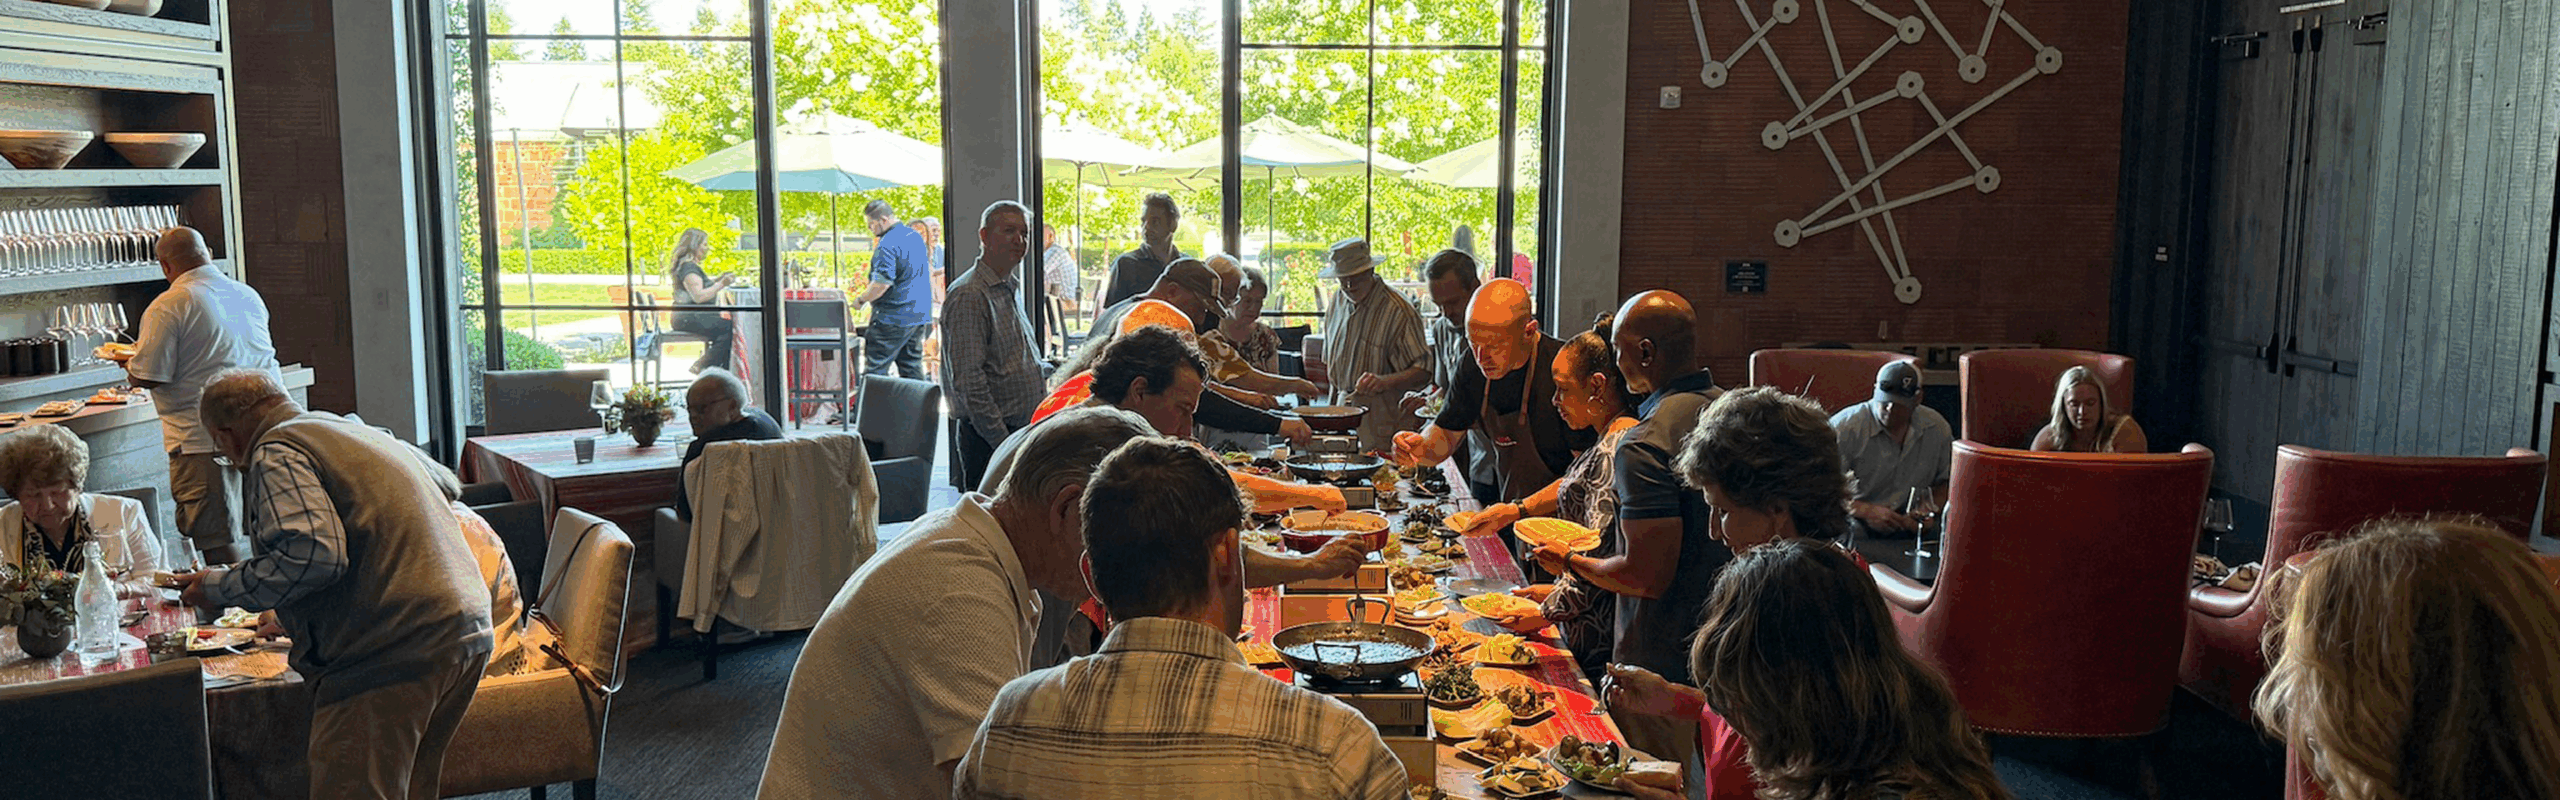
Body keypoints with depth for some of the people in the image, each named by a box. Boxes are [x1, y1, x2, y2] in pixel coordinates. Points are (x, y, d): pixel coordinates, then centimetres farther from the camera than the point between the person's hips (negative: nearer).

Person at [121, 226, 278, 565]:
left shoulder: (167, 307, -9)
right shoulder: (249, 295, 11)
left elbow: (148, 377, -12)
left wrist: (130, 361, 11)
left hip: (204, 438, -7)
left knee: (218, 543, -2)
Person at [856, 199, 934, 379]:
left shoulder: (887, 245, -17)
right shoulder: (915, 236, 13)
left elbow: (881, 284, -24)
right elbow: (929, 271, 24)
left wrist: (862, 299, -9)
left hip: (893, 319, -9)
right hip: (920, 316, 9)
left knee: (875, 369, -4)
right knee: (913, 367, 12)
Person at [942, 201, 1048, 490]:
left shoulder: (1011, 290, 16)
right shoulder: (969, 295, -14)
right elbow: (968, 381, -20)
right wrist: (1003, 442, -20)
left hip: (1023, 431, 9)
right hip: (989, 440, -9)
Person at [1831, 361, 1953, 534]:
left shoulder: (1938, 427, 6)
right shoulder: (1844, 427, -10)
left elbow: (1944, 483, 21)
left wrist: (1927, 509, 0)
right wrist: (1866, 511, -19)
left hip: (1908, 524, 4)